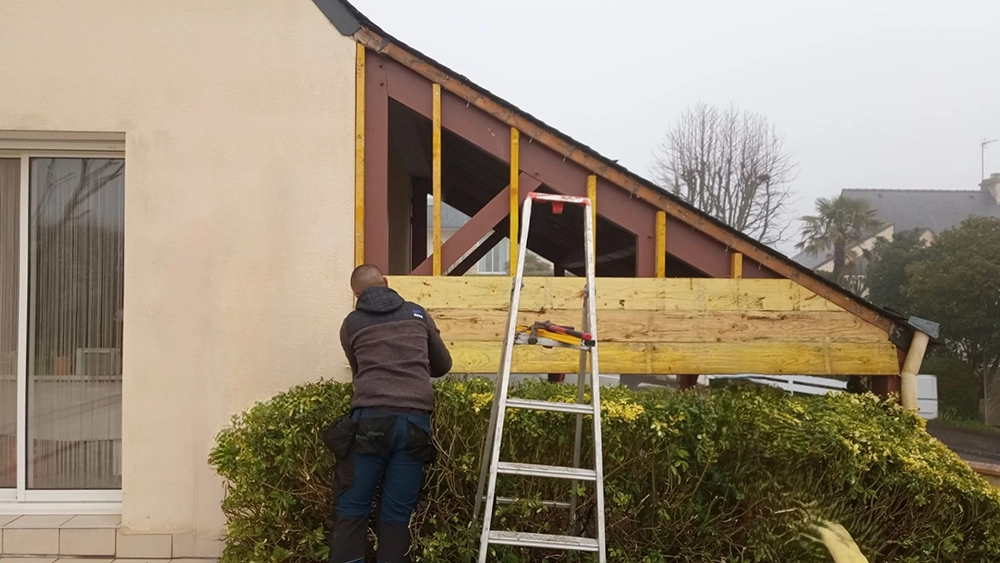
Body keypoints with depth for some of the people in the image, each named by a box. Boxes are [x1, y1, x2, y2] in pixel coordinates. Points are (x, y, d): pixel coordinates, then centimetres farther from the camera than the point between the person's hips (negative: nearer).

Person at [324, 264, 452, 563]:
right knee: (397, 513, 6)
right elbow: (443, 365, 29)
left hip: (370, 418, -1)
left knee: (352, 508, 5)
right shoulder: (417, 314, 19)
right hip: (414, 419, 1)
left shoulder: (351, 323, 15)